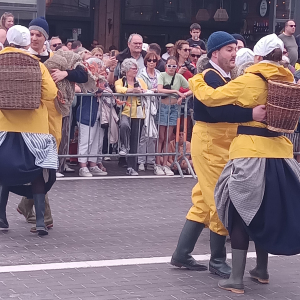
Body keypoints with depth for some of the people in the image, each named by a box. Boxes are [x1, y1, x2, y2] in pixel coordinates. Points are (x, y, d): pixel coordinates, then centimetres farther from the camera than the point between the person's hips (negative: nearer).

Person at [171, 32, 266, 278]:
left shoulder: (223, 78, 16)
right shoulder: (210, 78, -18)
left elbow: (228, 108, 11)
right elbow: (219, 111, -33)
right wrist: (251, 114, -42)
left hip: (218, 145, 10)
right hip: (210, 144, -10)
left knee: (205, 202, 14)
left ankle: (182, 254, 20)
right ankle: (217, 261, 8)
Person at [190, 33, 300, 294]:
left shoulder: (249, 81, -10)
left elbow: (211, 97, -10)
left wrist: (196, 82, 7)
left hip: (250, 152, -5)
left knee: (242, 212, 2)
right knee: (267, 212, 19)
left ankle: (236, 279, 2)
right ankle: (262, 269, 30)